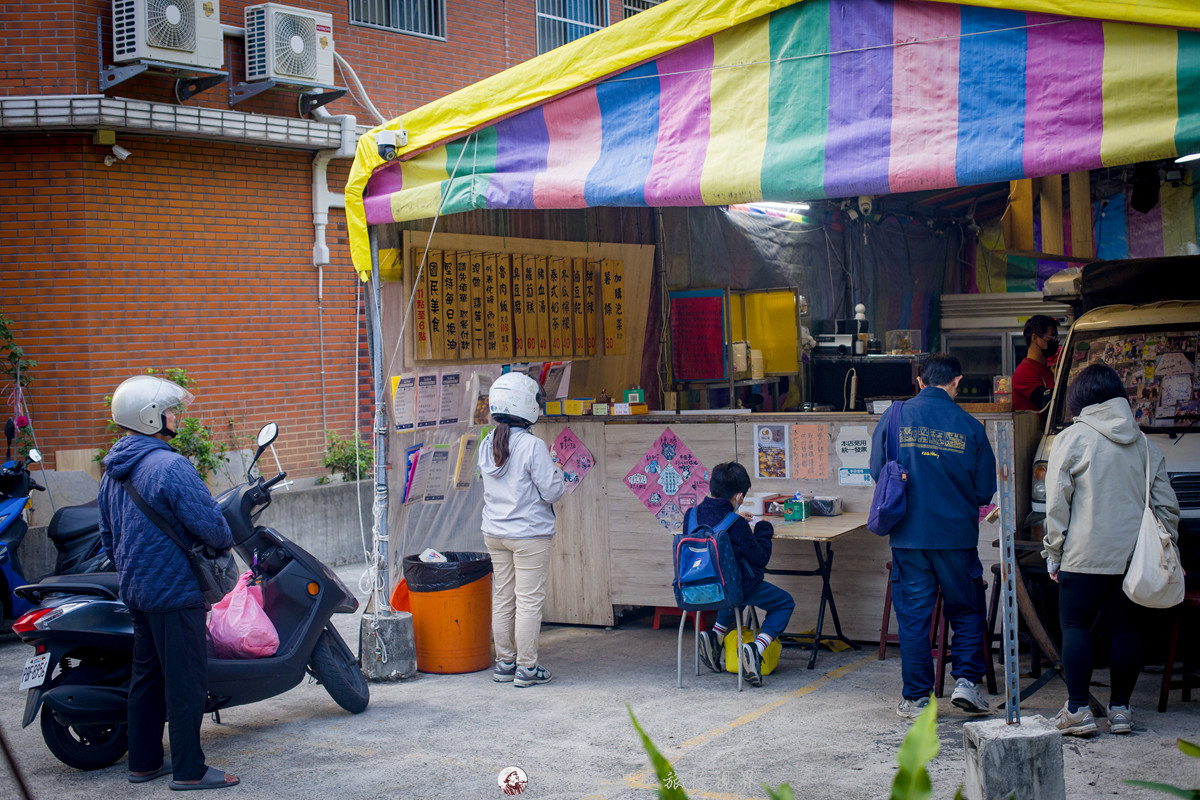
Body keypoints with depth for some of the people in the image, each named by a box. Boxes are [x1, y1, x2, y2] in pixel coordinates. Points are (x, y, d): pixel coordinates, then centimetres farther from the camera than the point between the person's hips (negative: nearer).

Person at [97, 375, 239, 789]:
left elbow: (108, 535, 20)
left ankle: (144, 762, 24)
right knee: (186, 679, -3)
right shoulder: (170, 466, -18)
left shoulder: (112, 471, 12)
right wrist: (227, 538, -1)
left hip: (135, 589, 9)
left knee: (147, 674, 16)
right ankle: (189, 770, 2)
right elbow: (209, 523, -21)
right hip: (174, 591, -9)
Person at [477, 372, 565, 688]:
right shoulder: (533, 446, -18)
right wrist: (556, 472, 5)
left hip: (494, 533, 7)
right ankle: (526, 668, 5)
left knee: (502, 599, 13)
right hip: (529, 534, -6)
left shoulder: (486, 445, 3)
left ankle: (505, 662, 22)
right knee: (529, 601, 1)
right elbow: (551, 492, -15)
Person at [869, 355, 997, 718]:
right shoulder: (970, 426, -5)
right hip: (958, 535, -1)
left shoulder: (894, 417, -4)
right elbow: (985, 490, 1)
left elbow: (877, 471, 4)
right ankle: (966, 680, 6)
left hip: (909, 535, 1)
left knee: (913, 615, 8)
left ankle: (916, 698, 12)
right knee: (967, 610, 16)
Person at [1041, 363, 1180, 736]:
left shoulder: (1071, 439, -3)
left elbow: (1057, 504, -6)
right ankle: (1120, 708, 13)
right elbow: (1167, 504, 11)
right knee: (1125, 627, 10)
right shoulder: (1144, 443, 10)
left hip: (1085, 555, -4)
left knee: (1076, 626, 3)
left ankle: (1078, 710, -1)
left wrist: (1053, 554, 0)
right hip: (1135, 555, 4)